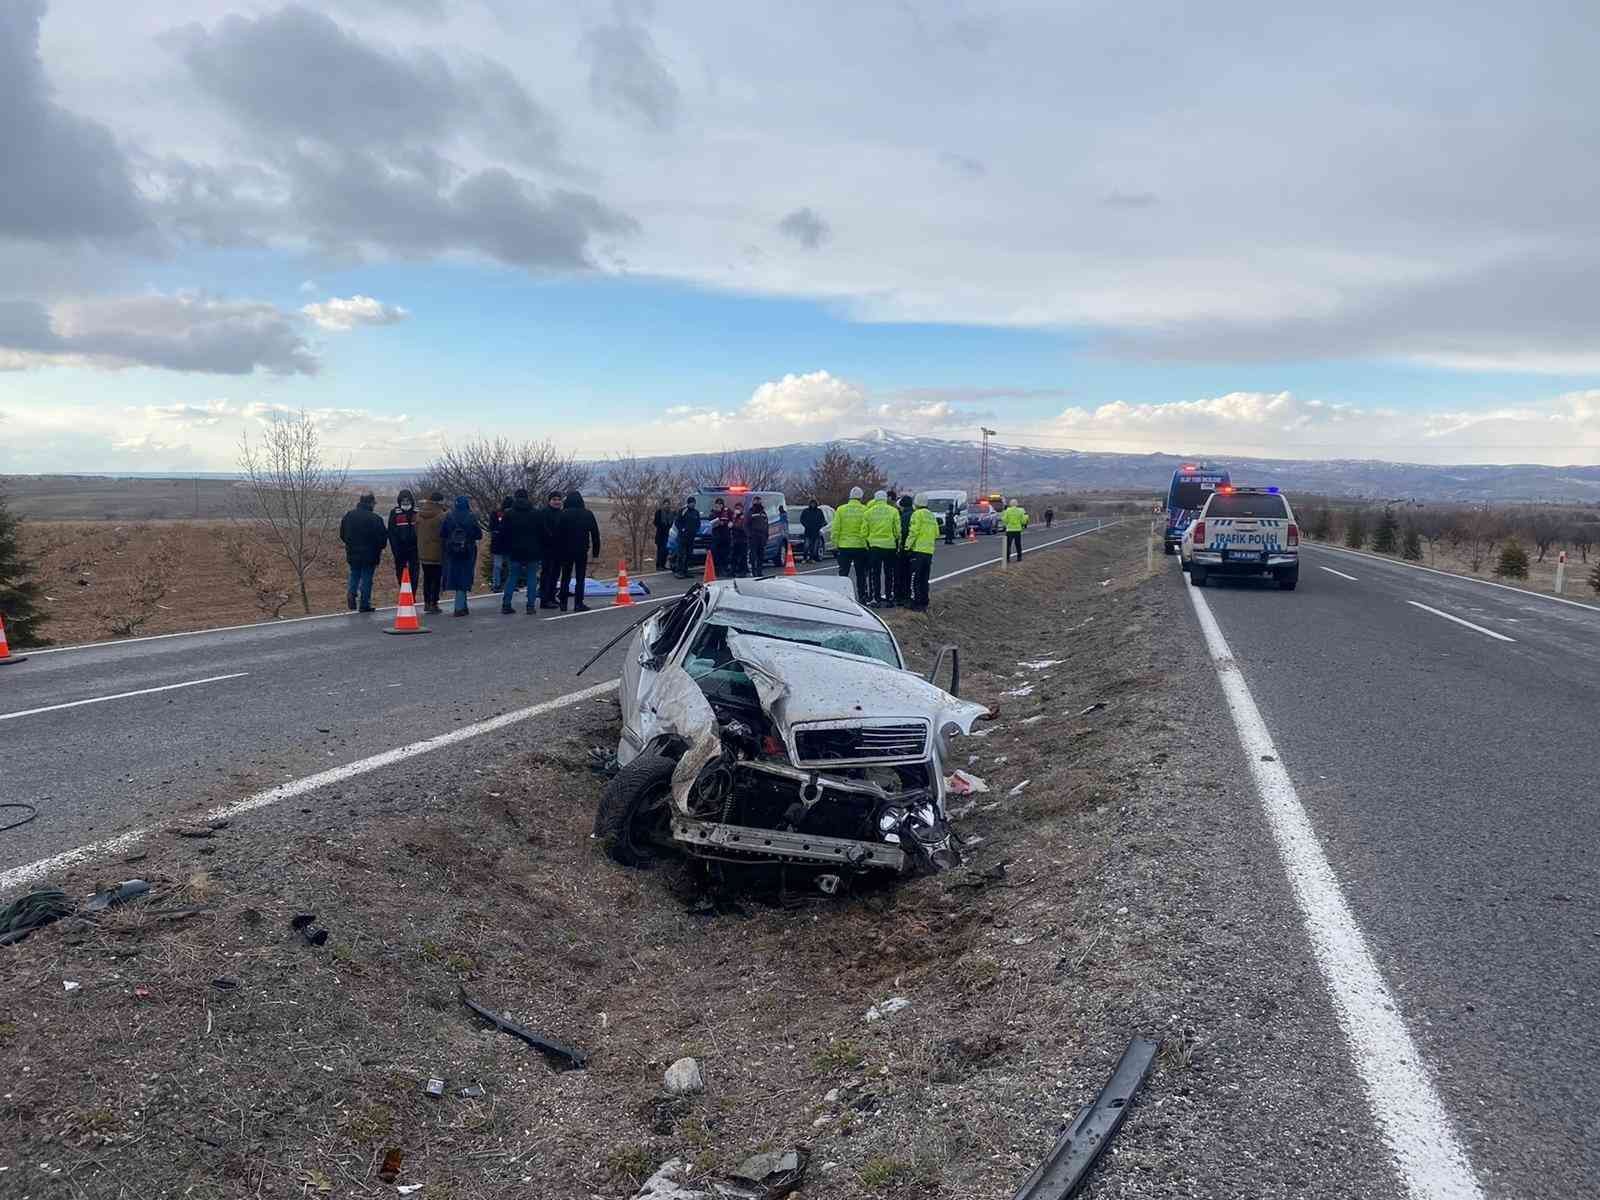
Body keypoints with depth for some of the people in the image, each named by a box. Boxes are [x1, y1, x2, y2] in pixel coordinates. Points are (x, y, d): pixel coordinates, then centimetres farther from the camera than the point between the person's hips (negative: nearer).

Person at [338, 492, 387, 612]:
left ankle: (351, 592, -8)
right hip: (369, 554, -4)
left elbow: (342, 534, 11)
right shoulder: (375, 518, -15)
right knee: (367, 578, 4)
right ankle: (365, 605, 6)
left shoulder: (349, 516, 3)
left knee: (354, 575, 18)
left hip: (352, 553, 4)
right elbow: (382, 537, -11)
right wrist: (380, 548, 9)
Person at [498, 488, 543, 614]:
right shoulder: (537, 514, 1)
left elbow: (503, 534, 1)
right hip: (532, 552, -1)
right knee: (532, 578, 3)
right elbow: (542, 534, 4)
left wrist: (505, 548, 10)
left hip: (514, 552, 1)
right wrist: (541, 551, 10)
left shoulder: (508, 514, 1)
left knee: (512, 577, 8)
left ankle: (506, 604, 4)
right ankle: (531, 605, -1)